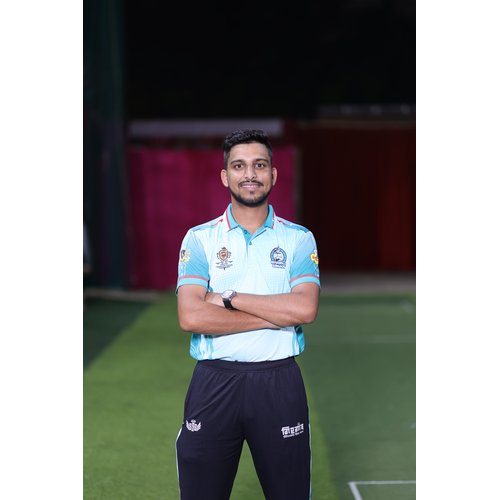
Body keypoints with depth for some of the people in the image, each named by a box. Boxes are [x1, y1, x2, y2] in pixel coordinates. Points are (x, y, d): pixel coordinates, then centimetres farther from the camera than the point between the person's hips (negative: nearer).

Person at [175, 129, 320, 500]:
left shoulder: (299, 239, 4)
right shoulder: (199, 239, 2)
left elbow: (306, 308, -12)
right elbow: (190, 316, -12)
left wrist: (229, 298, -12)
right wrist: (277, 314, -13)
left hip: (279, 382, 0)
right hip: (214, 382, 0)